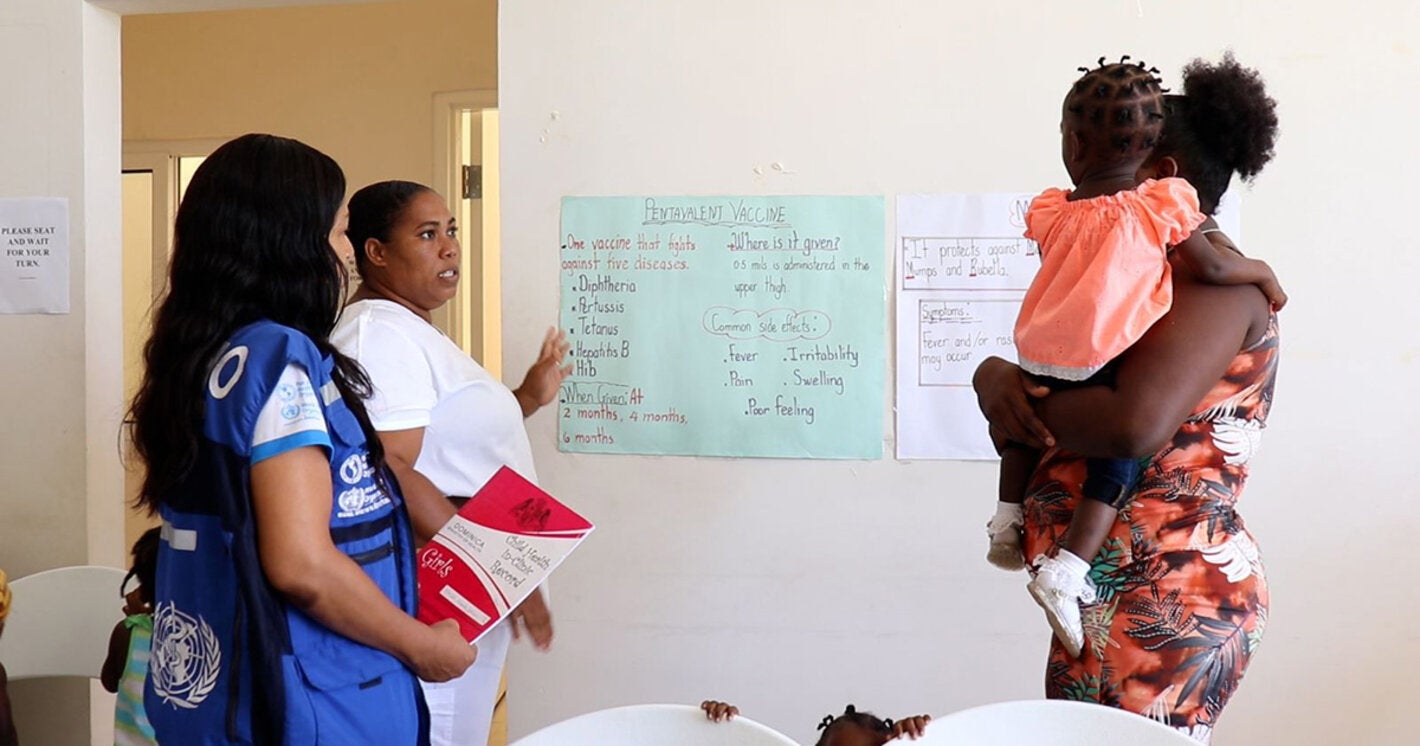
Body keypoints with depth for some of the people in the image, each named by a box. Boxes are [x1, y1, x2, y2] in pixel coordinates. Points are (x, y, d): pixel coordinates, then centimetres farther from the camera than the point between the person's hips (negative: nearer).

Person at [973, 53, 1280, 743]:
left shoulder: (1212, 280, -12)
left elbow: (1135, 425, -28)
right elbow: (1049, 369, 15)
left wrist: (1012, 395, -13)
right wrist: (996, 374, -8)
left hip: (1161, 608, -9)